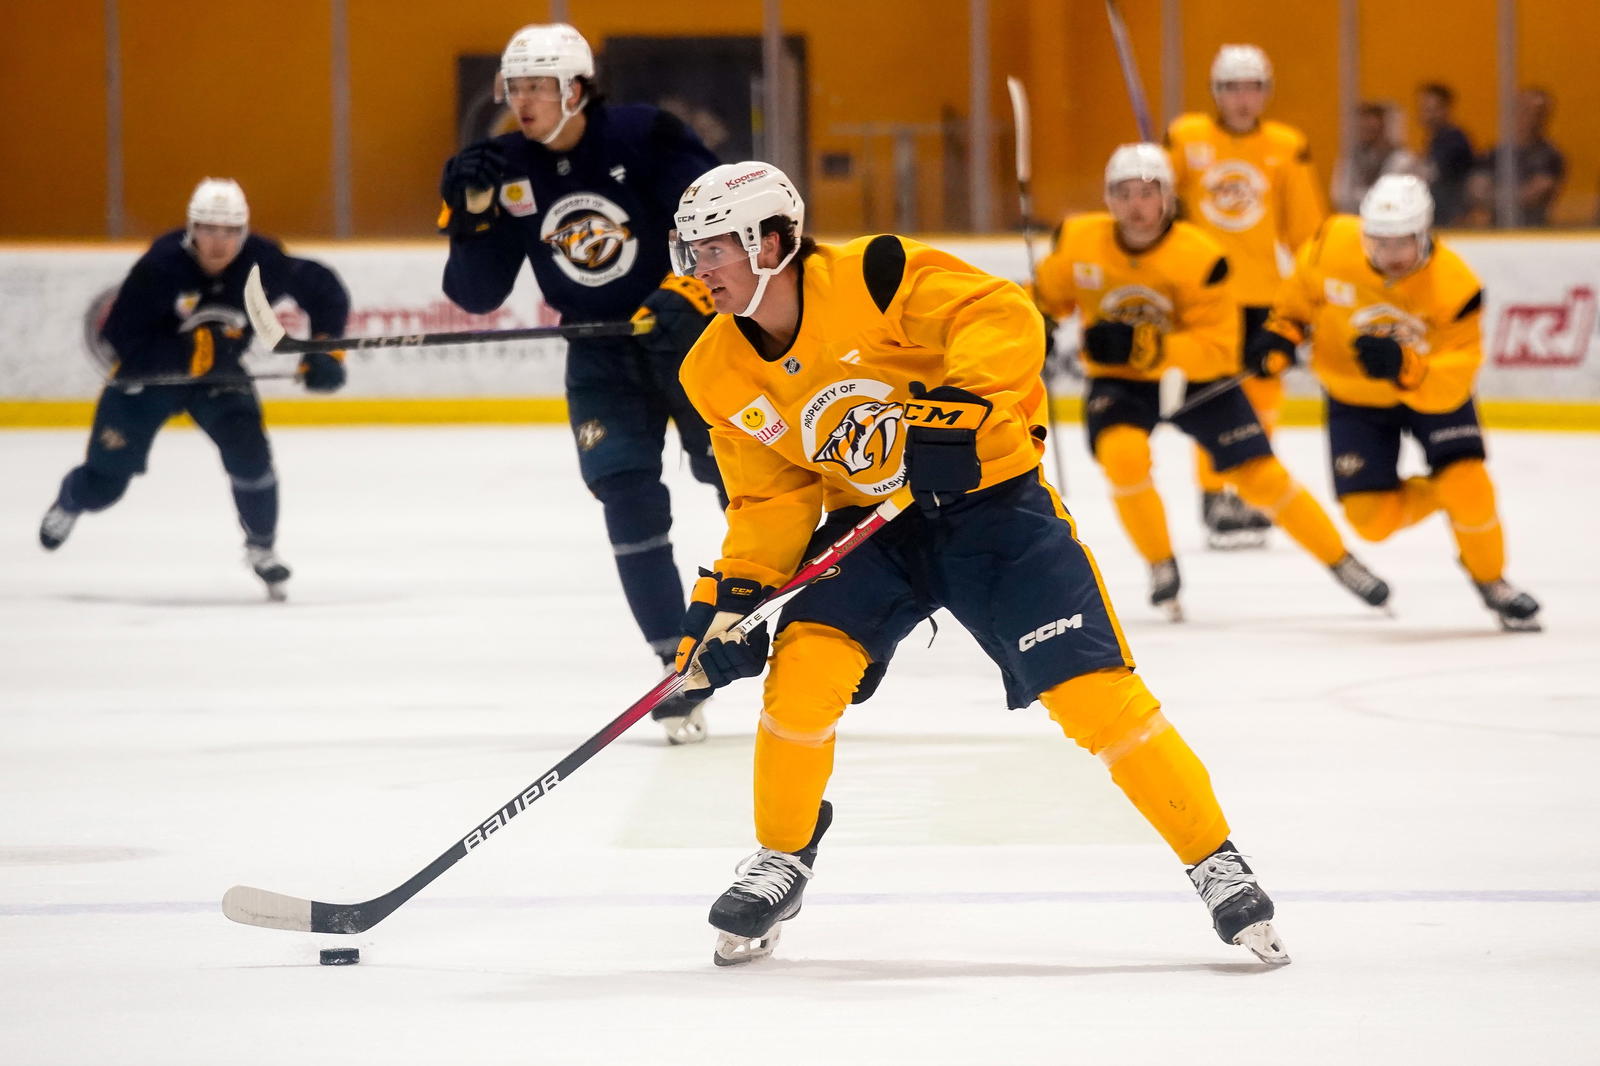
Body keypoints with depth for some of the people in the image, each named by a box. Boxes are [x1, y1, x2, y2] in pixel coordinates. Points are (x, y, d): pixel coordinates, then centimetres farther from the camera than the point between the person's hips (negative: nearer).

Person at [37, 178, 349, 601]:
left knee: (248, 450, -23)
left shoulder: (261, 262, -21)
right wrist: (186, 350, -38)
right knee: (104, 481, 4)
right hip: (147, 373, -2)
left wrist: (325, 352, -15)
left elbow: (326, 292, -6)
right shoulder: (161, 266, -30)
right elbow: (117, 334, -29)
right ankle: (69, 501, 44)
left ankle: (261, 547, 1)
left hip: (219, 374, 2)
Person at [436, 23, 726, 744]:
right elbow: (478, 293, -5)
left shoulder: (645, 138, -16)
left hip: (691, 332, -3)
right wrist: (471, 214, -20)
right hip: (600, 353, 3)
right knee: (629, 502, -9)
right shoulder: (508, 169, -5)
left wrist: (689, 292, -29)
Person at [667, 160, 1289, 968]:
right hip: (868, 524, 4)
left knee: (1091, 690, -13)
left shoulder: (874, 278, -21)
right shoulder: (719, 375, -2)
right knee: (804, 671, -19)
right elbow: (772, 500, 5)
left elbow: (1003, 318, -28)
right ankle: (780, 863, 4)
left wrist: (959, 407, -42)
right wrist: (732, 595, -7)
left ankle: (1216, 862, -1)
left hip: (989, 497, -4)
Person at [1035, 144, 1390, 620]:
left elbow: (1217, 350, -25)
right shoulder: (1078, 242, -14)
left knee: (1261, 475, -4)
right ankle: (1162, 570, -7)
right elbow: (1051, 295, 7)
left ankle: (1342, 562, 15)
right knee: (1123, 454, -28)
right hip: (1118, 381, 1)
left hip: (1195, 378, -1)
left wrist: (1144, 347, -36)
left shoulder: (1200, 258, -24)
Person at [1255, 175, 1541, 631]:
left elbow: (1454, 381, -34)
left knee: (1465, 482, -21)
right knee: (1372, 517, -8)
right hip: (1355, 397, 2)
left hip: (1431, 388, -2)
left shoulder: (1454, 286, -30)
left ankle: (1490, 579, 7)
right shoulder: (1334, 244, -23)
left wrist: (1404, 367, -50)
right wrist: (1283, 329, -7)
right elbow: (1302, 287, 2)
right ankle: (1436, 496, 25)